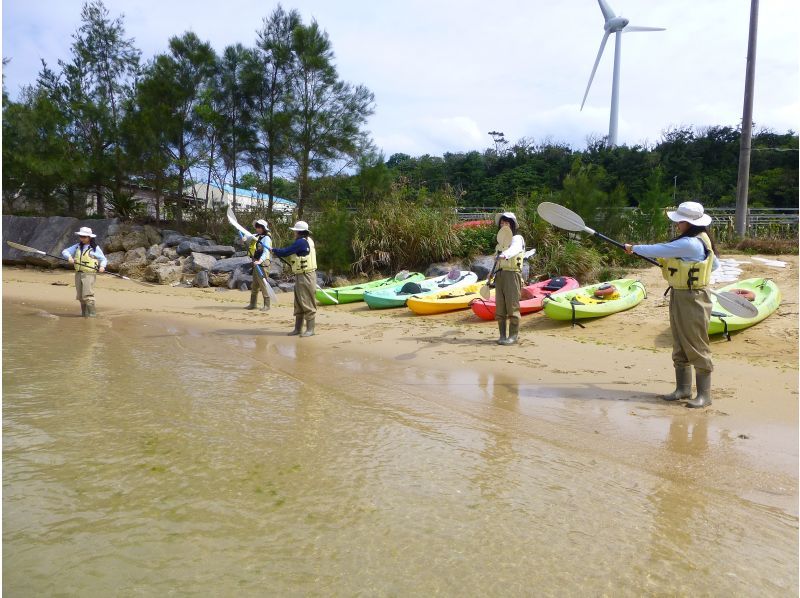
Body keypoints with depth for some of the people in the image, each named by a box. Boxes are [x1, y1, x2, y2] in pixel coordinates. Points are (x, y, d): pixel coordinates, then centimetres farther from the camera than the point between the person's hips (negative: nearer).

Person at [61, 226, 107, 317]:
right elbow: (65, 251, 9)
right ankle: (84, 313, 20)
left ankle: (91, 313, -10)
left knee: (87, 295, -14)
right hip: (78, 273, 6)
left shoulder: (95, 248, -2)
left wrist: (102, 266, -19)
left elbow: (103, 259, 1)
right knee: (80, 296, 9)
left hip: (89, 274, -6)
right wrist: (69, 257, -12)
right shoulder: (77, 246, 12)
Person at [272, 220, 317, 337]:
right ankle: (297, 328, 20)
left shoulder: (301, 242, -17)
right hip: (301, 277, 11)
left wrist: (274, 250, 1)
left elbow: (285, 252, -15)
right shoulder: (307, 241, 14)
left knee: (307, 303, -6)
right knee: (298, 304, 14)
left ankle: (310, 329, -1)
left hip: (306, 277, -11)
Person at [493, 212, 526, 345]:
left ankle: (513, 336, -3)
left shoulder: (517, 238, -2)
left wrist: (504, 255, -46)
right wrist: (492, 276, 17)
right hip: (499, 275, 7)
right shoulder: (500, 241, 22)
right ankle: (503, 335, 12)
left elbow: (514, 249, -26)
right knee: (500, 307, 6)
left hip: (512, 274, -7)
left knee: (512, 306, -8)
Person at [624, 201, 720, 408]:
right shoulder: (698, 241, 11)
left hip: (693, 300, -11)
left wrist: (634, 248, -4)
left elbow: (659, 250, -19)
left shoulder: (690, 244, -22)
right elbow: (714, 264, 22)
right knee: (679, 347, 15)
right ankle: (683, 389, 25)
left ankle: (704, 395, 5)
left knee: (696, 347, -4)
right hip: (679, 297, 11)